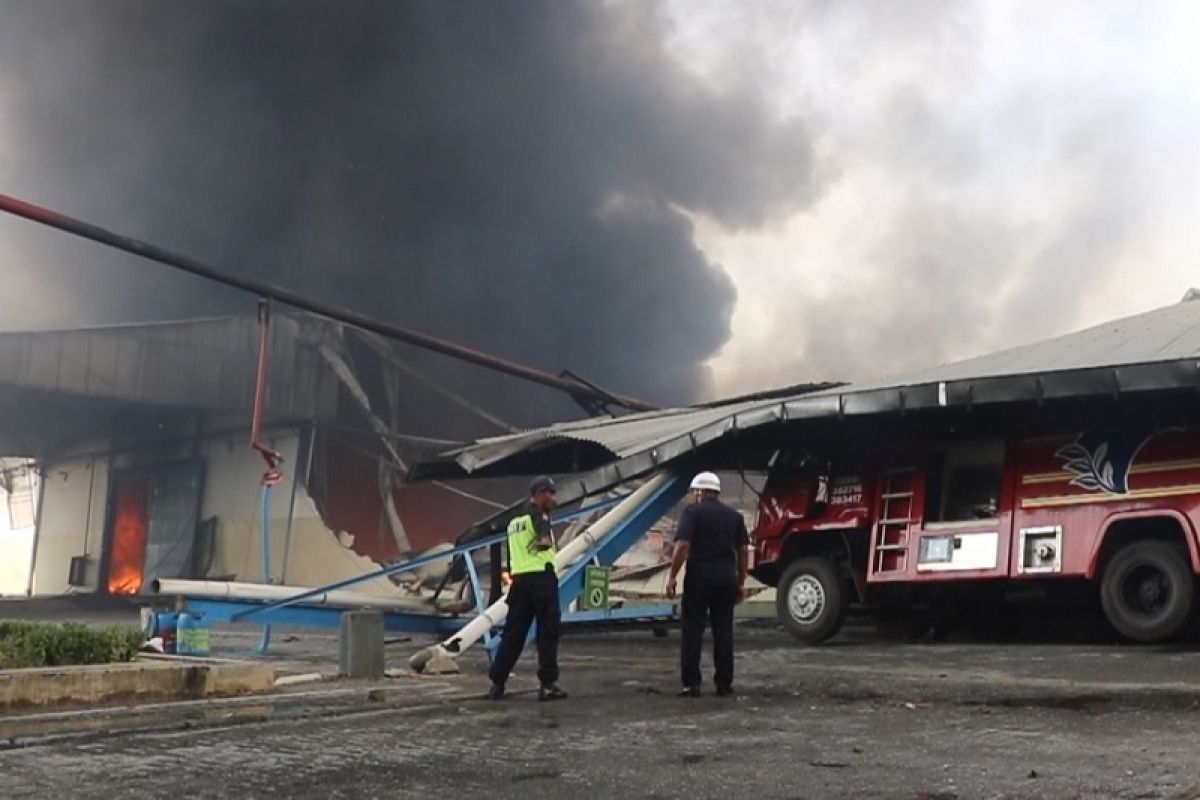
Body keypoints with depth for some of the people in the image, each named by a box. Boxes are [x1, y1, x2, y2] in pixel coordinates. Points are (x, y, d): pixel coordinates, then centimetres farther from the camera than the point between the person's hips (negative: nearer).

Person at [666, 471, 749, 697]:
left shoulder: (693, 512, -4)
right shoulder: (734, 515, 12)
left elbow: (683, 545, -14)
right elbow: (743, 551, 11)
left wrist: (672, 577, -10)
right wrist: (741, 582, 17)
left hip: (699, 577, -4)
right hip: (726, 578, 4)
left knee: (693, 630, 0)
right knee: (723, 630, 9)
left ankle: (691, 684, -2)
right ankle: (724, 684, 10)